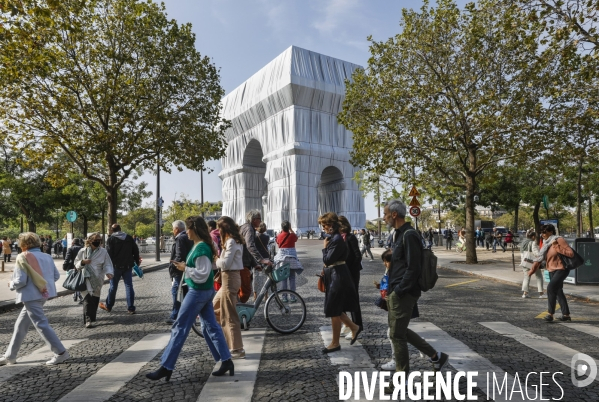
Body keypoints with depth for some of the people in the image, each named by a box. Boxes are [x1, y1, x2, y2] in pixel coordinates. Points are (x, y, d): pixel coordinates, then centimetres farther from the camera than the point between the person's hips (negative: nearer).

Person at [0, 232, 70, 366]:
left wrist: (11, 285, 3)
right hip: (43, 294, 8)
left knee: (41, 325, -3)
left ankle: (61, 352, -3)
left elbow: (21, 280, -17)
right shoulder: (47, 256, 8)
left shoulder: (23, 257, -12)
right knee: (20, 325, 19)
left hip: (31, 296, -8)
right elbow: (56, 276, 9)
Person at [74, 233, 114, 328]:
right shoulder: (83, 251, 2)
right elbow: (76, 264, 9)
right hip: (86, 278, -2)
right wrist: (83, 262, -13)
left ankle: (92, 317, 26)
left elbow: (107, 264, 1)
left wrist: (109, 273, -18)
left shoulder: (103, 252, 2)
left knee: (95, 299, 8)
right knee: (88, 298, -14)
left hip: (97, 279, 2)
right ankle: (88, 320, -14)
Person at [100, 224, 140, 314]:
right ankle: (131, 308, 3)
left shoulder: (111, 239, -5)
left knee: (113, 286, 10)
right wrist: (137, 262, 14)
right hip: (128, 266, 3)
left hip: (116, 266, -3)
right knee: (129, 286, 4)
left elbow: (109, 253, -10)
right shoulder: (129, 238, 7)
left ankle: (108, 306, 25)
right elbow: (136, 250, 7)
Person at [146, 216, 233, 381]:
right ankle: (226, 361, 18)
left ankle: (166, 367, 10)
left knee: (180, 328, -1)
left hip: (198, 292, -10)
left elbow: (202, 275, -23)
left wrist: (185, 268, -15)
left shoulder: (201, 248, -21)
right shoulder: (199, 245, 8)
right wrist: (184, 266, 6)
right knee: (210, 326, 13)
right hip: (205, 291, 10)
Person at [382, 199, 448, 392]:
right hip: (397, 292, 10)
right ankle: (436, 356, 31)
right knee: (400, 331, 19)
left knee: (397, 335, 1)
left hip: (404, 294, -10)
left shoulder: (409, 235, -18)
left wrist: (398, 291, -18)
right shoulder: (401, 234, 13)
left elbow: (414, 269, -22)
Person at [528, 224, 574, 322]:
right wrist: (532, 270, 14)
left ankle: (550, 314, -15)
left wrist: (558, 248, -24)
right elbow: (540, 258, 14)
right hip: (552, 270, 8)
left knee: (551, 288, -21)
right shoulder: (546, 244, 10)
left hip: (561, 269, -8)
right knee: (558, 292, 12)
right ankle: (566, 315, 23)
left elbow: (571, 253, -17)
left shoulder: (559, 240, -11)